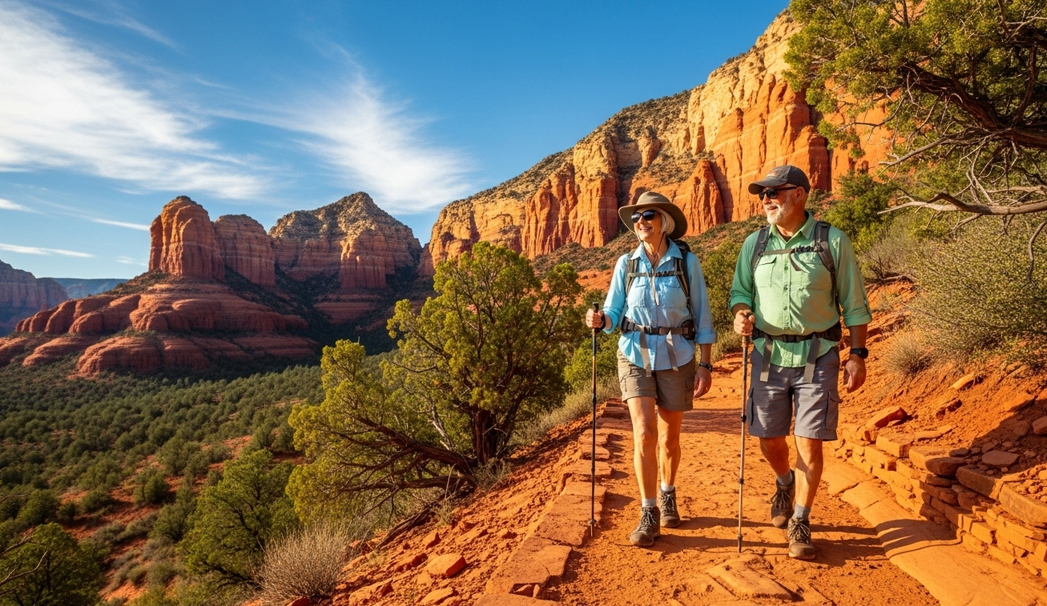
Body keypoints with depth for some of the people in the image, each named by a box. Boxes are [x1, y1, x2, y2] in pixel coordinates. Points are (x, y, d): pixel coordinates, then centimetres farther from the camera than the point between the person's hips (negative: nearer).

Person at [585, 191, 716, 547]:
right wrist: (599, 320, -19)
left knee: (669, 437, 12)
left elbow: (702, 317, -1)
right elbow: (614, 313, 4)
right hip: (636, 355, 0)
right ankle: (648, 513, 5)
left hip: (677, 358, 0)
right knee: (644, 433, -11)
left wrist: (705, 365, -5)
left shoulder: (687, 262, -3)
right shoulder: (626, 264, 1)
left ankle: (668, 496, 39)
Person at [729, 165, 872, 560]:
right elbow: (740, 291, 12)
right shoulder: (755, 244, 6)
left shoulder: (833, 242, -2)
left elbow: (854, 304, 2)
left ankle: (800, 524, 18)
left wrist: (858, 354, -2)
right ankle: (784, 484, 43)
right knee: (769, 438, 9)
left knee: (809, 443, 0)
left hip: (817, 356, -2)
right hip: (769, 354, 3)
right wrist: (740, 314, -11)